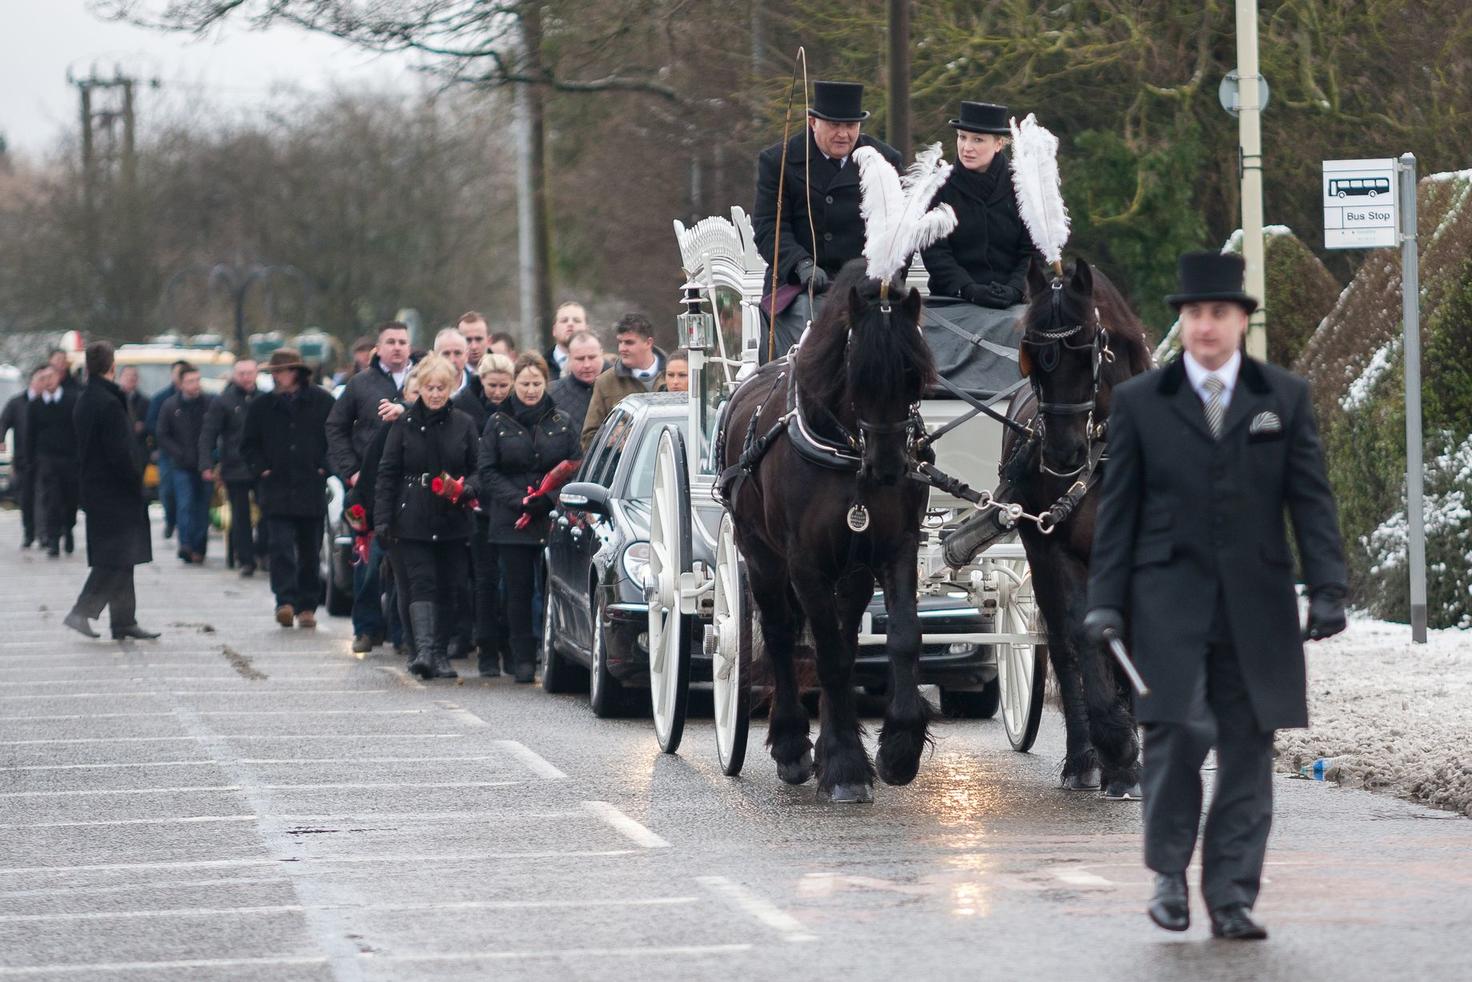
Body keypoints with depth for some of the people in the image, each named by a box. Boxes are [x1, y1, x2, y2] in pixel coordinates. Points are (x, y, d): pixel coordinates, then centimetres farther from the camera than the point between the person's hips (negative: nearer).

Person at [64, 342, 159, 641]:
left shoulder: (85, 401, 11)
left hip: (95, 490, 9)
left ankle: (124, 622, 14)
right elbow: (121, 452, -21)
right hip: (116, 492, -9)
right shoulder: (109, 403, -18)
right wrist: (137, 483, -10)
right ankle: (82, 612, -12)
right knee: (118, 559, -7)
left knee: (118, 560, 12)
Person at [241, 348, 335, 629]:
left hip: (311, 489, 0)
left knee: (310, 553, 7)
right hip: (277, 489, 0)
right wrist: (262, 469, 1)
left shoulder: (321, 401, 0)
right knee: (281, 547, -13)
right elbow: (248, 444, 14)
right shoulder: (262, 406, 6)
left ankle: (307, 606, 15)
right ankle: (286, 601, -18)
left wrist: (324, 467, -3)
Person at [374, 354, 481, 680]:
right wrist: (383, 519, -4)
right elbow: (387, 474, 3)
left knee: (447, 588, 5)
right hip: (413, 521, -2)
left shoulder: (463, 424, 7)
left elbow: (479, 469, 11)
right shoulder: (404, 424, 3)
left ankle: (440, 654, 14)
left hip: (453, 521, 2)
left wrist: (466, 488, -11)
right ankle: (424, 650, -24)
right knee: (421, 583, -13)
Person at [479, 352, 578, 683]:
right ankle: (523, 660, 5)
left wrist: (547, 500, -9)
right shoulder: (498, 423, 8)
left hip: (555, 519, 0)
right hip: (512, 523, 0)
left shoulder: (562, 422, 10)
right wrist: (518, 500, -10)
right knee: (519, 590, 0)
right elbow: (487, 472, 4)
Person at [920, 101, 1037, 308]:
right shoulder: (940, 186, 6)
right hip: (952, 302, 0)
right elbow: (934, 252, 0)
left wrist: (1014, 289, -12)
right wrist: (969, 290, -13)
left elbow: (1032, 252, 5)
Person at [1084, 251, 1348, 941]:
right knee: (1177, 734, -14)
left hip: (1256, 604, 2)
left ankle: (1231, 900, 6)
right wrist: (1106, 600, 1)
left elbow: (1311, 500, 7)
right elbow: (1118, 509, 7)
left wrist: (1327, 590, -3)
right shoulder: (1139, 402, 7)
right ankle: (1169, 872, 7)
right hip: (1170, 600, -1)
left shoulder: (1285, 397, 10)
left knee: (1247, 753, 0)